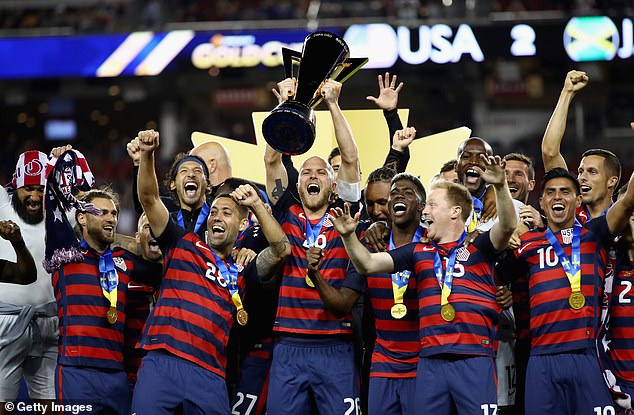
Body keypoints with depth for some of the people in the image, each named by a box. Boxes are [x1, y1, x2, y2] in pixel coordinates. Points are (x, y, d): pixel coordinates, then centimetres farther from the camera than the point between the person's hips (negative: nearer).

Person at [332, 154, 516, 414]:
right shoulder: (418, 252, 19)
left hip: (474, 359, -4)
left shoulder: (479, 248, 7)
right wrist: (348, 236, -2)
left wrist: (500, 186, -26)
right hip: (430, 361, 4)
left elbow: (507, 226, -11)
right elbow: (367, 264, 15)